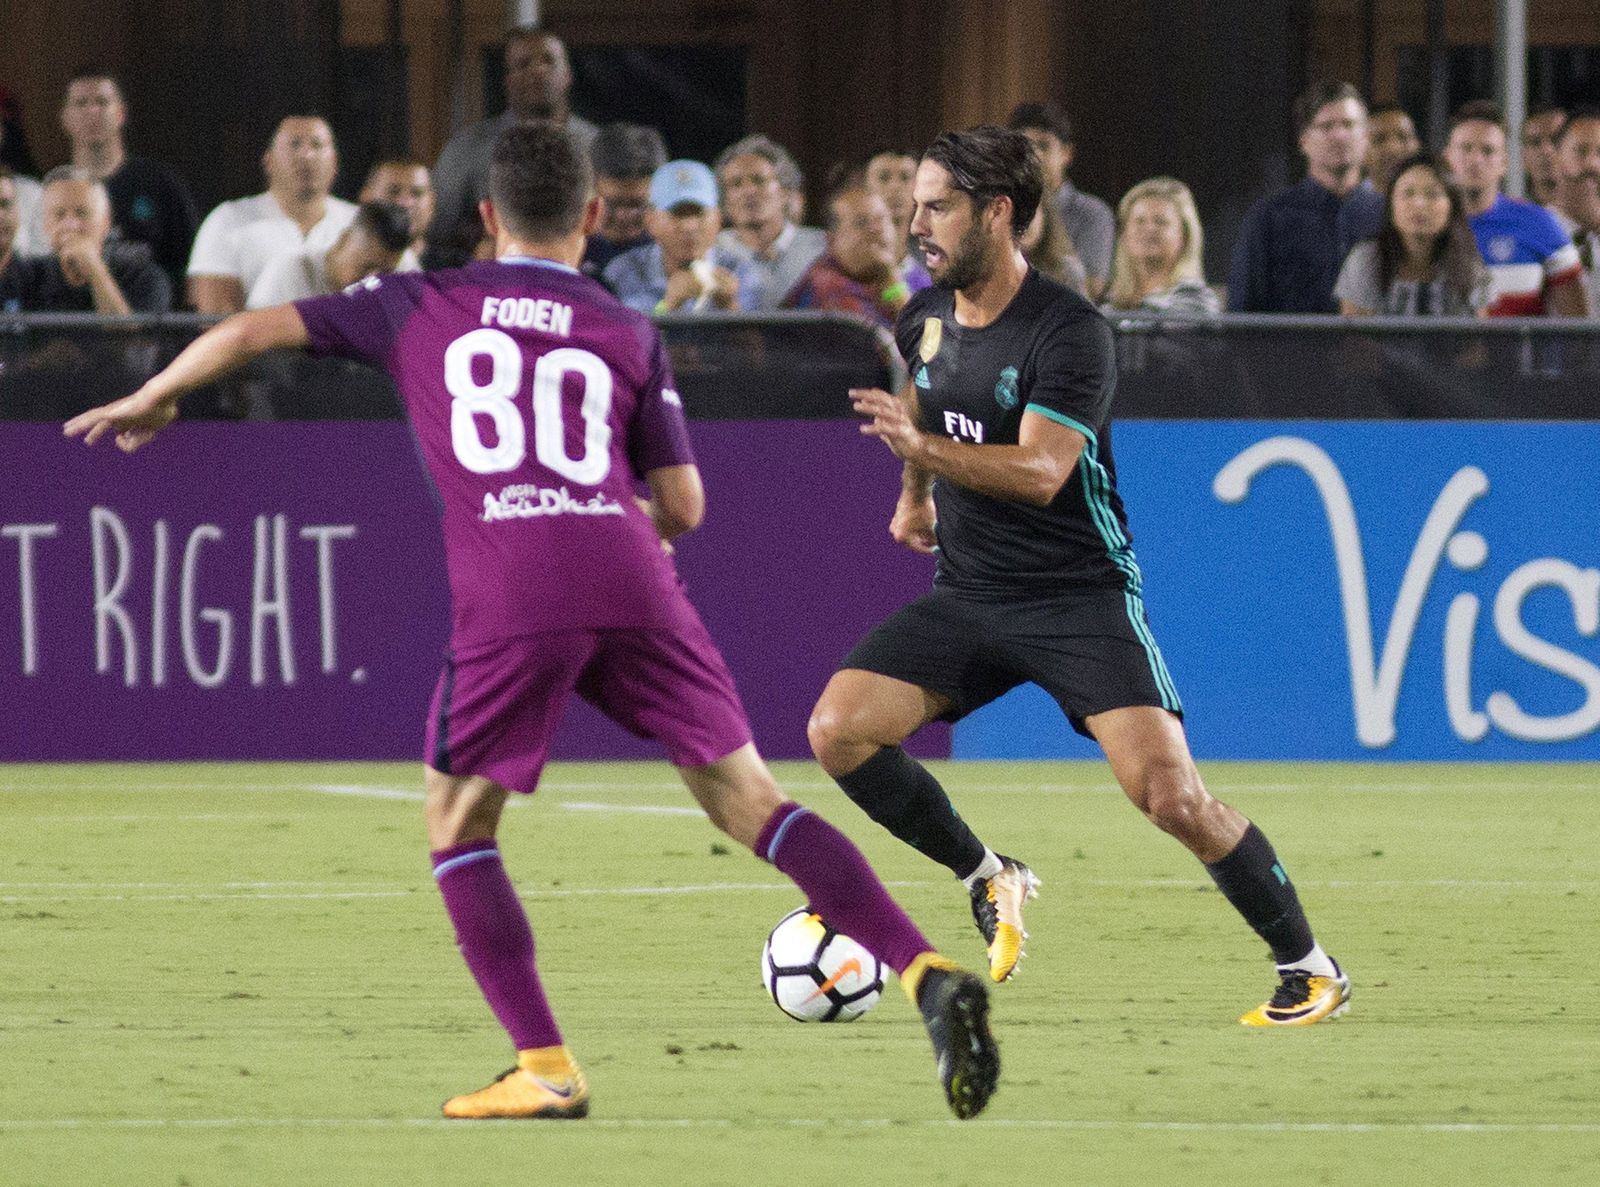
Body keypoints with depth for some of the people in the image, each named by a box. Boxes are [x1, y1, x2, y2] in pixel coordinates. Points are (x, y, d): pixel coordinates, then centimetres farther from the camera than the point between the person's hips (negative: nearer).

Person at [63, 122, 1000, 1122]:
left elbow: (249, 332, 21)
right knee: (750, 800, 5)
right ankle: (928, 975, -10)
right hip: (631, 584, 2)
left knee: (457, 823, 15)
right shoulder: (628, 333, 21)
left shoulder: (421, 307, 20)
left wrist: (151, 399, 38)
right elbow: (682, 507, 18)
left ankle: (545, 1069, 4)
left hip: (508, 597, -2)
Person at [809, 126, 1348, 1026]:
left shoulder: (1071, 333, -18)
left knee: (1170, 795, -19)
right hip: (966, 596, 7)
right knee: (838, 731, -13)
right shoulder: (926, 318, 4)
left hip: (1079, 595, -7)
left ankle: (1309, 967, -1)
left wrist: (924, 448, -42)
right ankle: (990, 881, 8)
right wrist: (917, 495, 40)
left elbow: (1040, 472, -30)